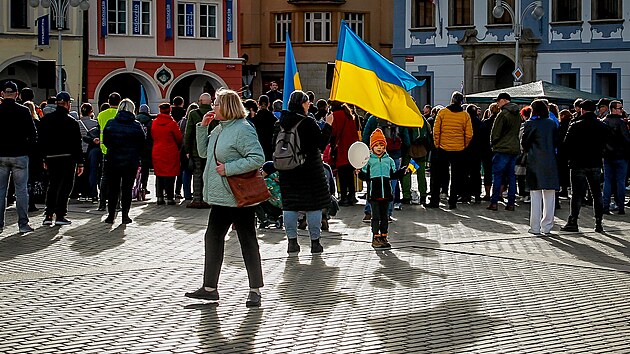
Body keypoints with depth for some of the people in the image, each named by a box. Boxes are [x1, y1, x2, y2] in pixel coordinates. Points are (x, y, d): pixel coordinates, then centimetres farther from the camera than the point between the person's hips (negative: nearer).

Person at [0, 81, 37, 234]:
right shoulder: (23, 111, -5)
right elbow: (33, 134, -3)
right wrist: (28, 150, 9)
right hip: (20, 156, -2)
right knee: (21, 190, 2)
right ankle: (23, 224, -1)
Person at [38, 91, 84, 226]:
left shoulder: (45, 120, 5)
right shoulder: (72, 122, -9)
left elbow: (42, 141, 8)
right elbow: (77, 144, -7)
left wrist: (45, 159, 14)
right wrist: (80, 163, -2)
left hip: (51, 158, 4)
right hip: (67, 158, -4)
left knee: (52, 185, 13)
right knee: (65, 185, 3)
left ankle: (48, 215, 7)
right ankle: (60, 215, 0)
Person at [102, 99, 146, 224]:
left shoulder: (110, 123, -3)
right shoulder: (137, 126, -7)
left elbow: (105, 141, 4)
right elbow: (142, 144, -2)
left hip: (113, 161, 1)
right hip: (131, 162, -1)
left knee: (113, 189, 9)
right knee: (127, 188, 6)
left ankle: (111, 215, 9)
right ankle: (125, 215, 5)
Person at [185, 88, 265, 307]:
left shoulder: (243, 129, -16)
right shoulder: (219, 129, 12)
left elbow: (257, 159, -23)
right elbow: (204, 152, 21)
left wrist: (228, 168, -22)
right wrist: (202, 127, 9)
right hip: (221, 196, 10)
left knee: (247, 240, 0)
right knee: (212, 237, 10)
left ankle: (255, 290, 8)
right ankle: (210, 287, 18)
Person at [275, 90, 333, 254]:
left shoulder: (281, 122, 2)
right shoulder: (308, 122, -14)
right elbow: (322, 142, -12)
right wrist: (328, 125, -4)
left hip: (288, 170, 5)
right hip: (310, 169, -5)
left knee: (289, 204, 9)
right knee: (314, 204, 4)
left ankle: (292, 241, 9)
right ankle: (315, 242, 6)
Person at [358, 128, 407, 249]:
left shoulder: (389, 160, 11)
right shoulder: (368, 160, 2)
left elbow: (393, 175, 15)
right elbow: (366, 176, 1)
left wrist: (403, 171, 3)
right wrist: (360, 173, -18)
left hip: (386, 192, 3)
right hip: (374, 193, -3)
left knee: (384, 216, 9)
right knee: (376, 216, -3)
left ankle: (383, 237, 15)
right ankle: (376, 237, 3)